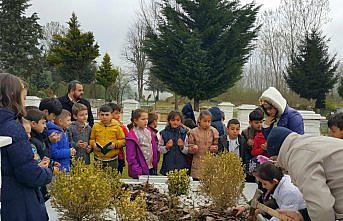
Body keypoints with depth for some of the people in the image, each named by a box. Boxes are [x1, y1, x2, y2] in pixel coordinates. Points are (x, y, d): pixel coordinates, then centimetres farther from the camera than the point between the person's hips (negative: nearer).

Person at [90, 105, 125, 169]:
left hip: (112, 160, -1)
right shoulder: (95, 126, 3)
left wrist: (115, 144, -15)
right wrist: (93, 144, -9)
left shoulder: (116, 126, -2)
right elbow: (91, 139, 11)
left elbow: (123, 140, 1)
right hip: (98, 159, 1)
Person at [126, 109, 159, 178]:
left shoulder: (148, 132, 8)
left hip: (151, 168, 6)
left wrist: (155, 164, 9)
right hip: (141, 170, -6)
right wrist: (137, 171, -17)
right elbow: (131, 156, -14)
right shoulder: (131, 136, -13)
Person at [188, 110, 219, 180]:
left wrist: (215, 148, -11)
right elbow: (189, 149, 3)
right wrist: (193, 148, -18)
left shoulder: (213, 131, 2)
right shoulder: (194, 132, -1)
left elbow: (217, 145, 10)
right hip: (198, 165, 0)